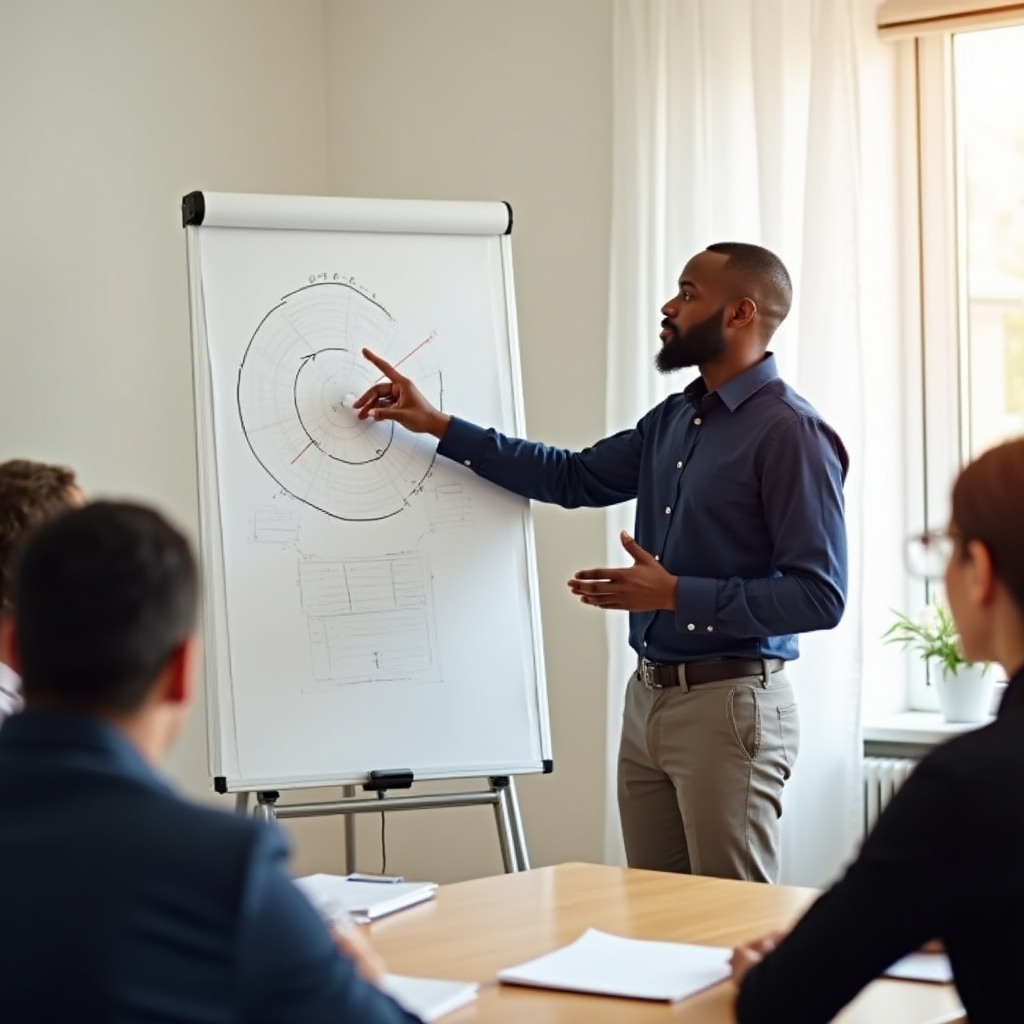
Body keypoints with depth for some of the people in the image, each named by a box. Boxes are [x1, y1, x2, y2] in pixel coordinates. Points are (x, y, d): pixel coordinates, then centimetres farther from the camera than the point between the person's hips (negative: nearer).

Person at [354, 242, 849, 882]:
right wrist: (437, 424, 18)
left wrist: (675, 594, -18)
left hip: (728, 705, -8)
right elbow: (573, 478, 21)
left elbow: (820, 595, -18)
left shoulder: (790, 433, -14)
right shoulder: (675, 419, 13)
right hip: (647, 698, 8)